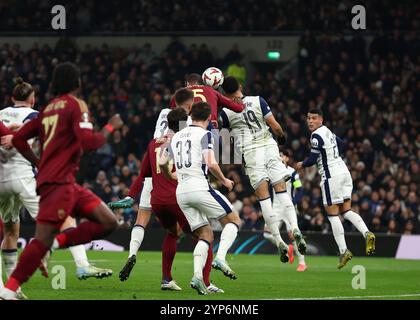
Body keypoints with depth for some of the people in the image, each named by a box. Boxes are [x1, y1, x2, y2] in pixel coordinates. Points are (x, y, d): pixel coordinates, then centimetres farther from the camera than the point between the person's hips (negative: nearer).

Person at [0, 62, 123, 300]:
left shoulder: (49, 108, 18)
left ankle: (58, 242, -3)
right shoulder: (76, 105, -5)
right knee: (43, 239, -14)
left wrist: (40, 164, 23)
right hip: (59, 181, -9)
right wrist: (111, 127, 0)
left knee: (108, 222, 4)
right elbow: (89, 142, -15)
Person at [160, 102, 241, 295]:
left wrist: (170, 177, 39)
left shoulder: (177, 136, 17)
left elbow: (162, 163, 19)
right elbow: (211, 164, -14)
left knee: (205, 235, 10)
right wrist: (224, 181, 3)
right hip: (199, 187, -6)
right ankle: (220, 258, -14)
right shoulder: (204, 135, -3)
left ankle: (198, 275, -9)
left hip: (181, 192, 6)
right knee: (233, 220, 7)